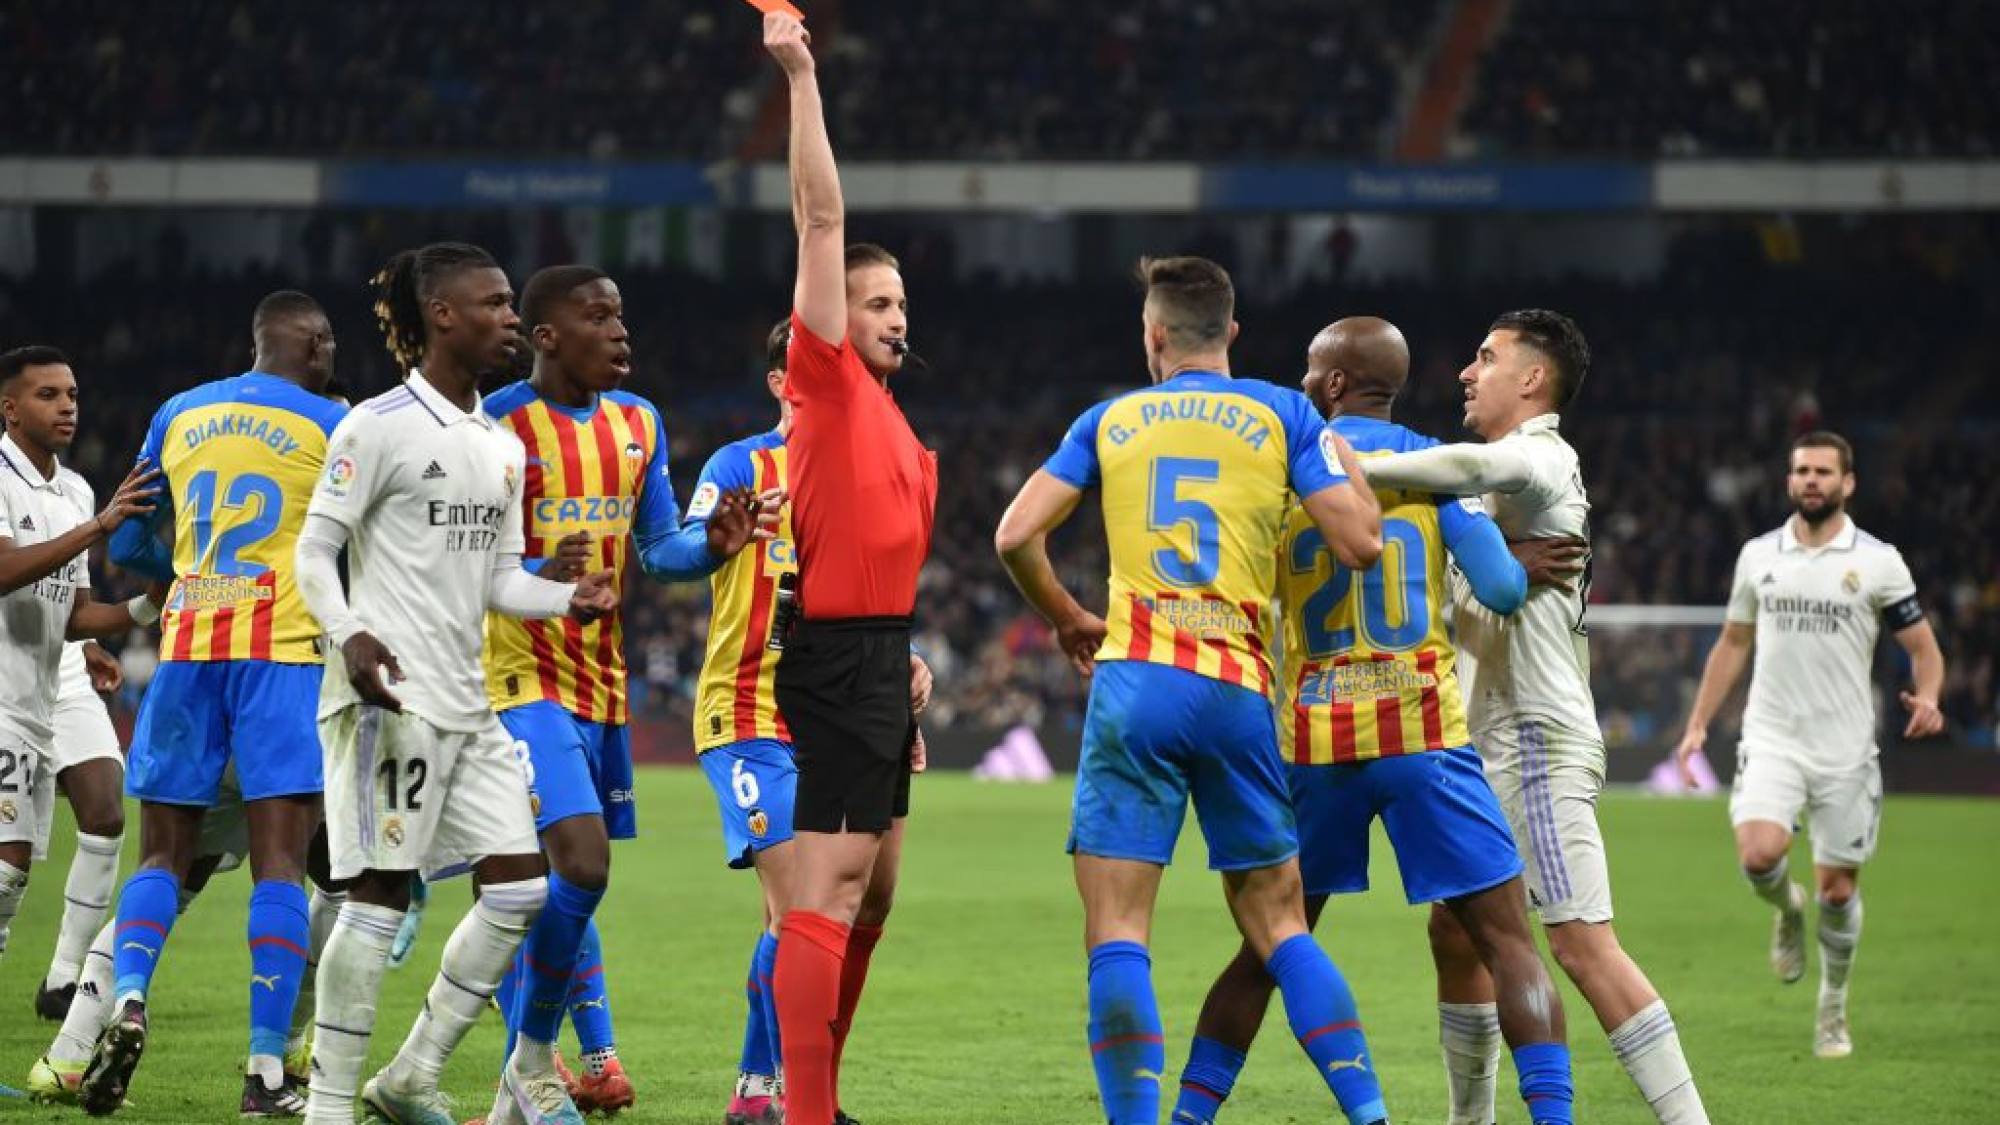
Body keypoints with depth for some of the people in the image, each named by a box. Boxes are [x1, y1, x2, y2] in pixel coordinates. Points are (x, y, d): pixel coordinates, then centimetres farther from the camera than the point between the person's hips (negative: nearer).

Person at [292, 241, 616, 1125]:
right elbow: (313, 551, -6)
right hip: (389, 692, -8)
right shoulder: (379, 427, -6)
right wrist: (350, 634, -23)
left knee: (519, 885, 3)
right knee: (381, 889, -9)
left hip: (467, 702, 8)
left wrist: (569, 597, -1)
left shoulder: (503, 446, 16)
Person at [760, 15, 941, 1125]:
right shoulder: (828, 382, -5)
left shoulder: (901, 434, 18)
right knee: (828, 888, -14)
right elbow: (822, 218, -10)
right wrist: (802, 78, -14)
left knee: (871, 888, 15)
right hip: (838, 659, -10)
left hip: (878, 662, 10)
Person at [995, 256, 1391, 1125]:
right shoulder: (1282, 414, 8)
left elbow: (1017, 536, 6)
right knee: (1278, 920, 12)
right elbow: (1359, 543, 2)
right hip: (1241, 690, 1)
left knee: (1116, 931, -2)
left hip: (1136, 683, -1)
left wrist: (1066, 618, 23)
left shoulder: (1111, 420, 11)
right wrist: (1343, 460, 21)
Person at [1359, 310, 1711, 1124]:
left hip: (1539, 744, -10)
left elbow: (1474, 467, -33)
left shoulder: (1541, 458, -11)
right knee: (1455, 935, 13)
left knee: (1584, 945, -16)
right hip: (1498, 749, 10)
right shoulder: (1514, 474, 20)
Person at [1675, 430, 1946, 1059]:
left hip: (1846, 748, -1)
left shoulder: (1878, 562, -2)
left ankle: (1833, 1009, 23)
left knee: (1838, 887, 3)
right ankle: (1787, 911, 12)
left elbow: (1923, 647, 3)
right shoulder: (1758, 556, 6)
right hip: (1772, 741, 1)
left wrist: (1927, 698, -18)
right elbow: (1733, 643, 18)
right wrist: (1698, 724, 13)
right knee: (1759, 853, -23)